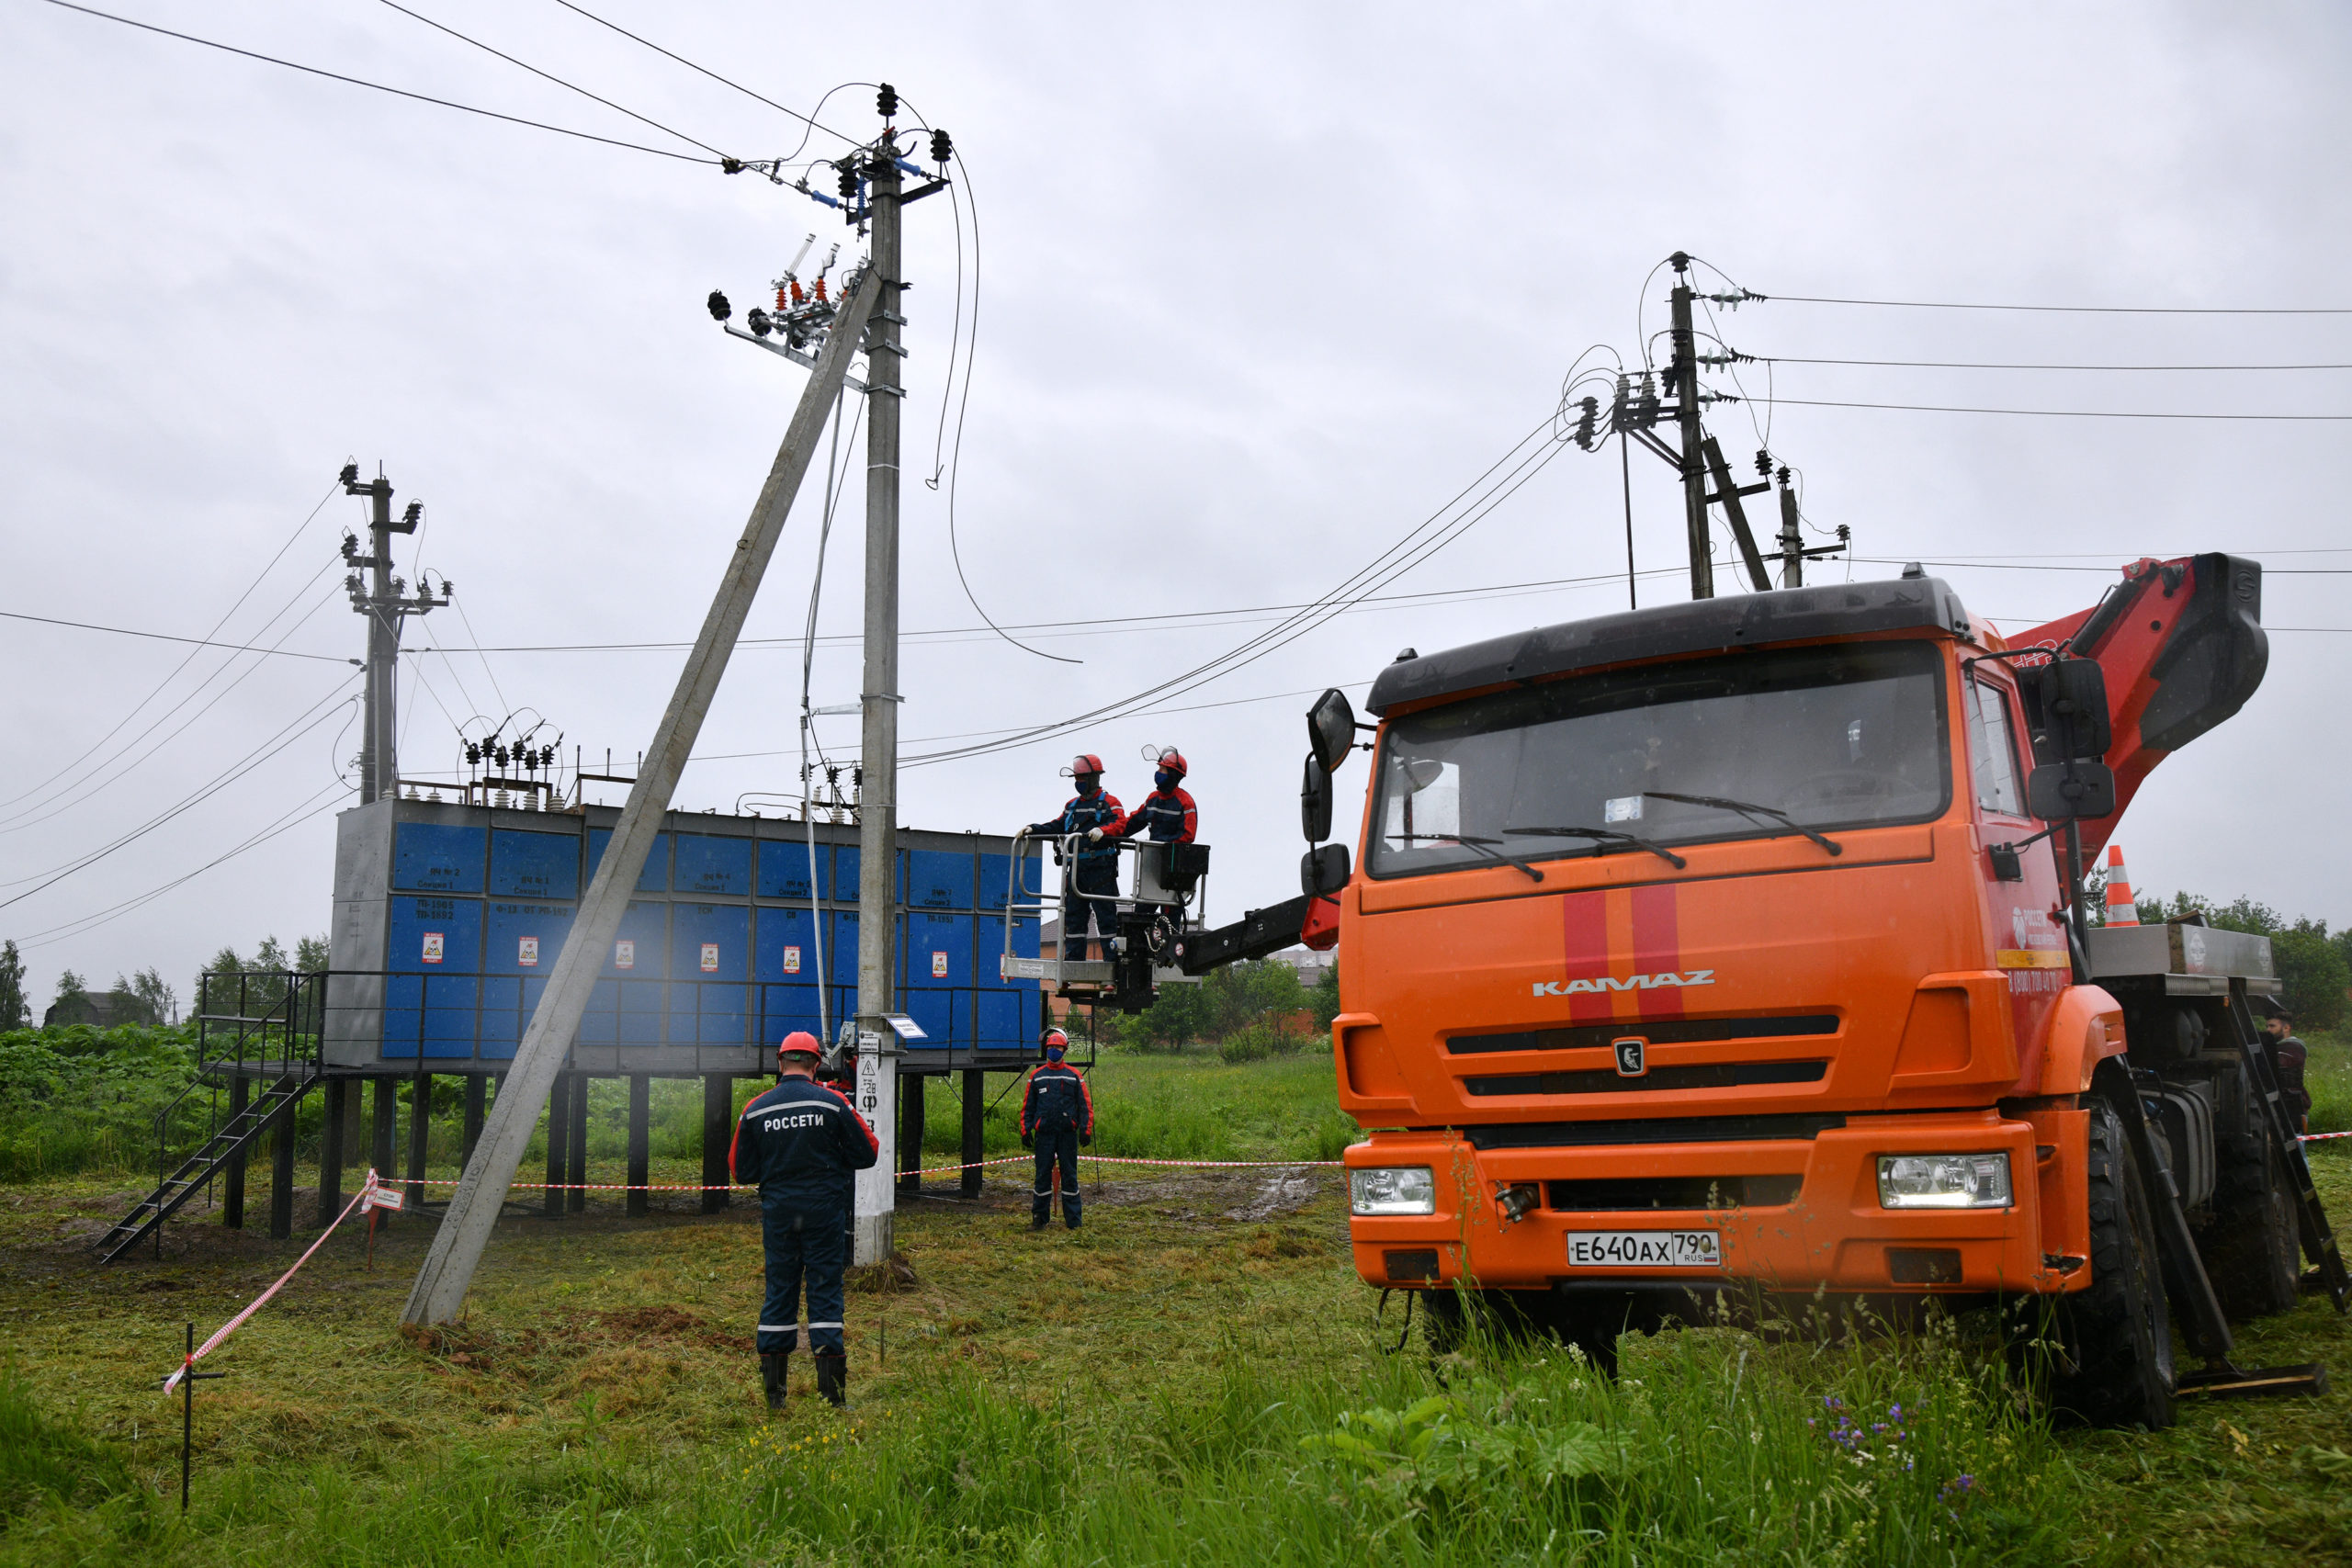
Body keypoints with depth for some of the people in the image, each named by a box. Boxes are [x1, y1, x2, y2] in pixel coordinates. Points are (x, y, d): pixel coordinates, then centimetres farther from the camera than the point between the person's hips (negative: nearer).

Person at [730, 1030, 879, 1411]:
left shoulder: (755, 1110, 0)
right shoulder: (832, 1103, -6)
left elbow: (741, 1171, 5)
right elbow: (867, 1154, -1)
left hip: (777, 1212, 2)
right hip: (824, 1211, -2)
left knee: (779, 1293, 10)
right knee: (825, 1292, 3)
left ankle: (773, 1388, 12)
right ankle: (831, 1385, 1)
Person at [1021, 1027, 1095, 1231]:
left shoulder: (1074, 1075, 6)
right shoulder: (1036, 1075, 8)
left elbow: (1086, 1105, 6)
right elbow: (1027, 1106, 11)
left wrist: (1086, 1130, -3)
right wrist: (1025, 1130, 3)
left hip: (1068, 1133, -1)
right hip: (1044, 1134, 1)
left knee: (1070, 1175, 3)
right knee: (1043, 1175, 3)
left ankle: (1073, 1220, 9)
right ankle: (1039, 1217, 11)